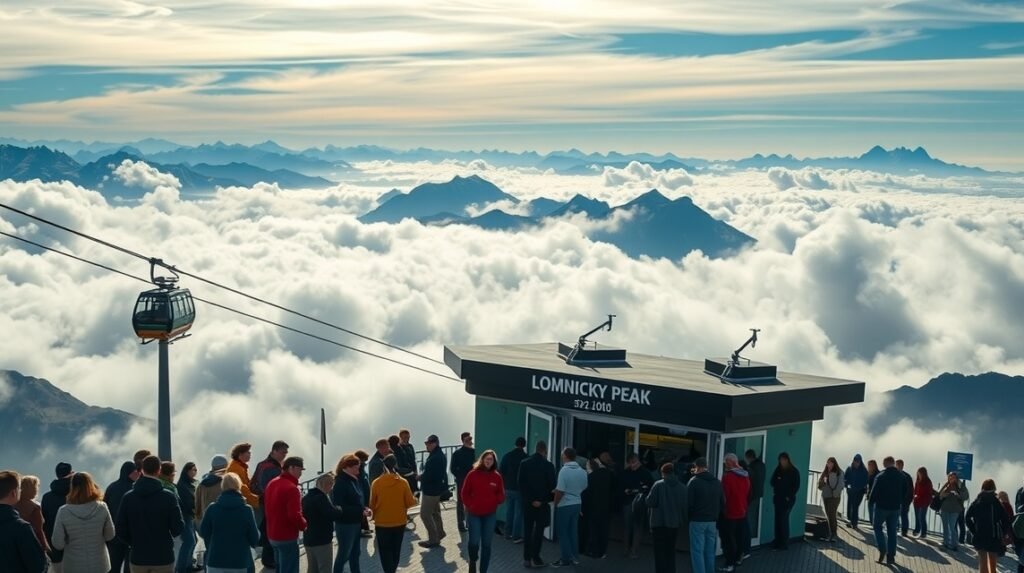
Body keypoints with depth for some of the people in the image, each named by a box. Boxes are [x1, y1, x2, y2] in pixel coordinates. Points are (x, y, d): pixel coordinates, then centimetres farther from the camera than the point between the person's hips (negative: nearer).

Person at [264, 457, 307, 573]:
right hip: (287, 537, -9)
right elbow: (294, 515, -27)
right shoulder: (291, 488, -22)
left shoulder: (272, 483, 9)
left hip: (273, 535, 9)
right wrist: (304, 525, -10)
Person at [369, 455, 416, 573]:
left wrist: (374, 514, 18)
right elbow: (410, 502, -5)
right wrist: (415, 499, 17)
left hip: (382, 522, -2)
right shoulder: (403, 482, -12)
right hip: (399, 521, 2)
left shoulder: (376, 483, -12)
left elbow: (372, 504, -2)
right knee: (396, 549, 19)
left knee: (385, 550, 7)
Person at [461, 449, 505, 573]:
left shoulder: (497, 476, 1)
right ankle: (472, 561, 23)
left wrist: (494, 502, -12)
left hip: (490, 514, 2)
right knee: (474, 542, -8)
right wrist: (469, 505, -7)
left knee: (486, 544, 4)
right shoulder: (472, 474, -3)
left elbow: (501, 495, 6)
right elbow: (464, 493, 2)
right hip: (474, 514, -2)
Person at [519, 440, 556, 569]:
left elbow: (521, 484, -6)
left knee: (527, 530, 10)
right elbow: (551, 486, -9)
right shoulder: (548, 465, -11)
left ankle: (527, 558, 10)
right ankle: (535, 558, 3)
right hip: (542, 503, -3)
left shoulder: (524, 464, -2)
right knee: (539, 530, 5)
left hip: (527, 502, 3)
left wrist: (531, 500, -7)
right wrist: (544, 500, 5)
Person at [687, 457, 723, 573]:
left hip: (697, 521, -6)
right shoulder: (717, 482, 9)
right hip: (712, 521, 6)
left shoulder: (694, 481, -11)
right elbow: (722, 502, 14)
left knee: (697, 551, -3)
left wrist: (687, 516, 4)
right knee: (710, 551, 12)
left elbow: (688, 503, -12)